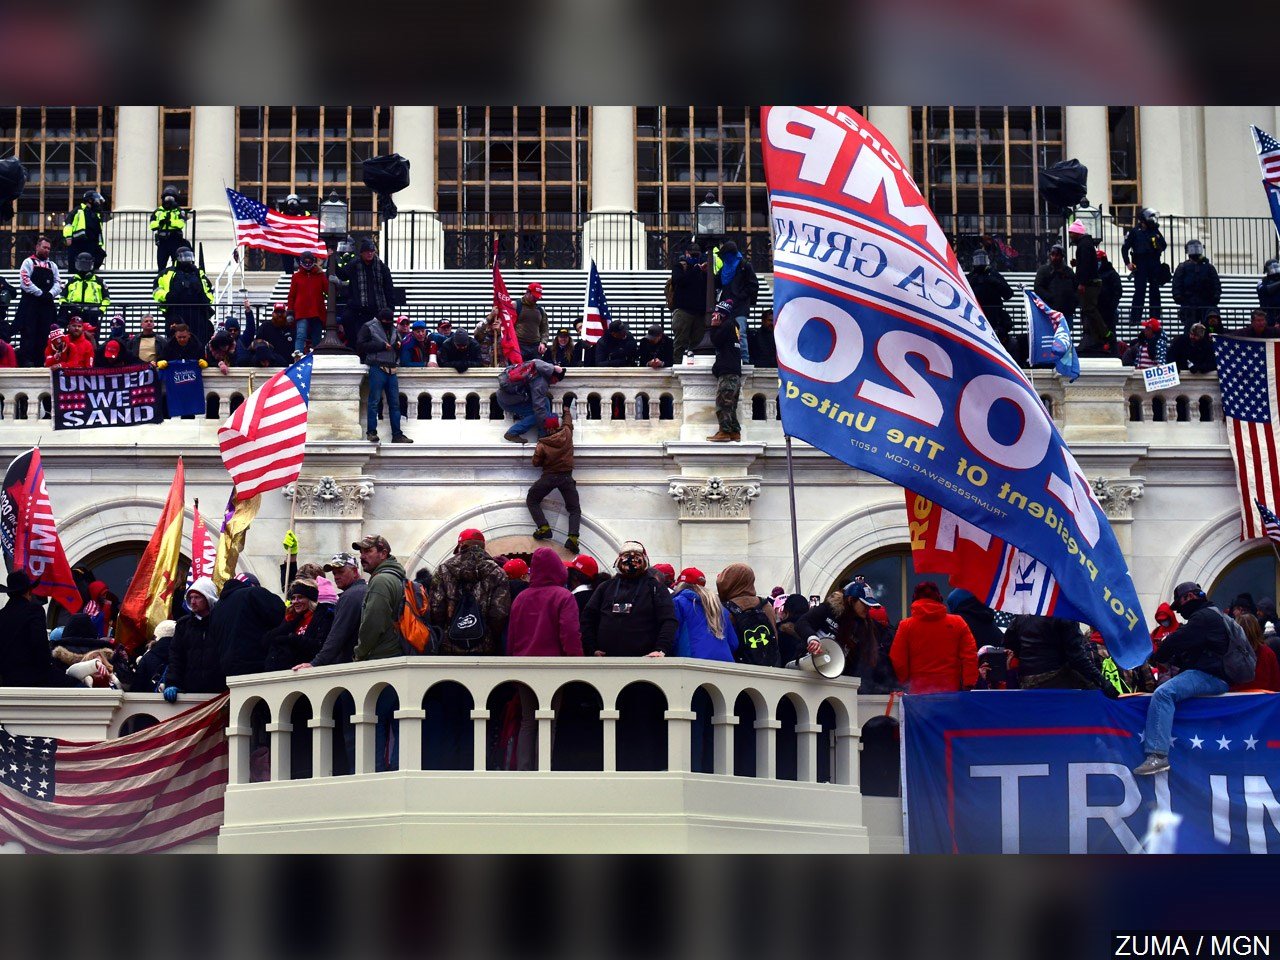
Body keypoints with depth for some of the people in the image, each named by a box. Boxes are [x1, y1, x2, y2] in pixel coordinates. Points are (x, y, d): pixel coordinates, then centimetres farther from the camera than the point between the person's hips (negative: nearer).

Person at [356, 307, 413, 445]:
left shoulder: (393, 330, 22)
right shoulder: (369, 327, 3)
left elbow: (398, 349, 32)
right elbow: (361, 345, -8)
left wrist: (398, 346, 7)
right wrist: (381, 345, -13)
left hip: (391, 370, 6)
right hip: (377, 368, -6)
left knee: (395, 403, 4)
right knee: (374, 401, -8)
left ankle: (397, 434, 5)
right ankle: (371, 432, -5)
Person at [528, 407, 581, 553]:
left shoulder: (542, 445, -11)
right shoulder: (567, 434, -4)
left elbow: (536, 463, 0)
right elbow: (568, 422, 19)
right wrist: (567, 412, 39)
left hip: (548, 476, -2)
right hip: (567, 477, 2)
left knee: (531, 500, 15)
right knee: (575, 509, 8)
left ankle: (543, 527, -7)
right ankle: (573, 537, -16)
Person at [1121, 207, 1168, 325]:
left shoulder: (1155, 231, 9)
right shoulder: (1135, 232, -2)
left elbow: (1164, 245, 15)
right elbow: (1125, 248, 0)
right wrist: (1128, 263, -7)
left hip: (1155, 265, 4)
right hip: (1140, 265, -4)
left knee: (1155, 292, 7)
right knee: (1140, 291, -7)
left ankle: (1155, 316, 14)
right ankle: (1134, 318, -5)